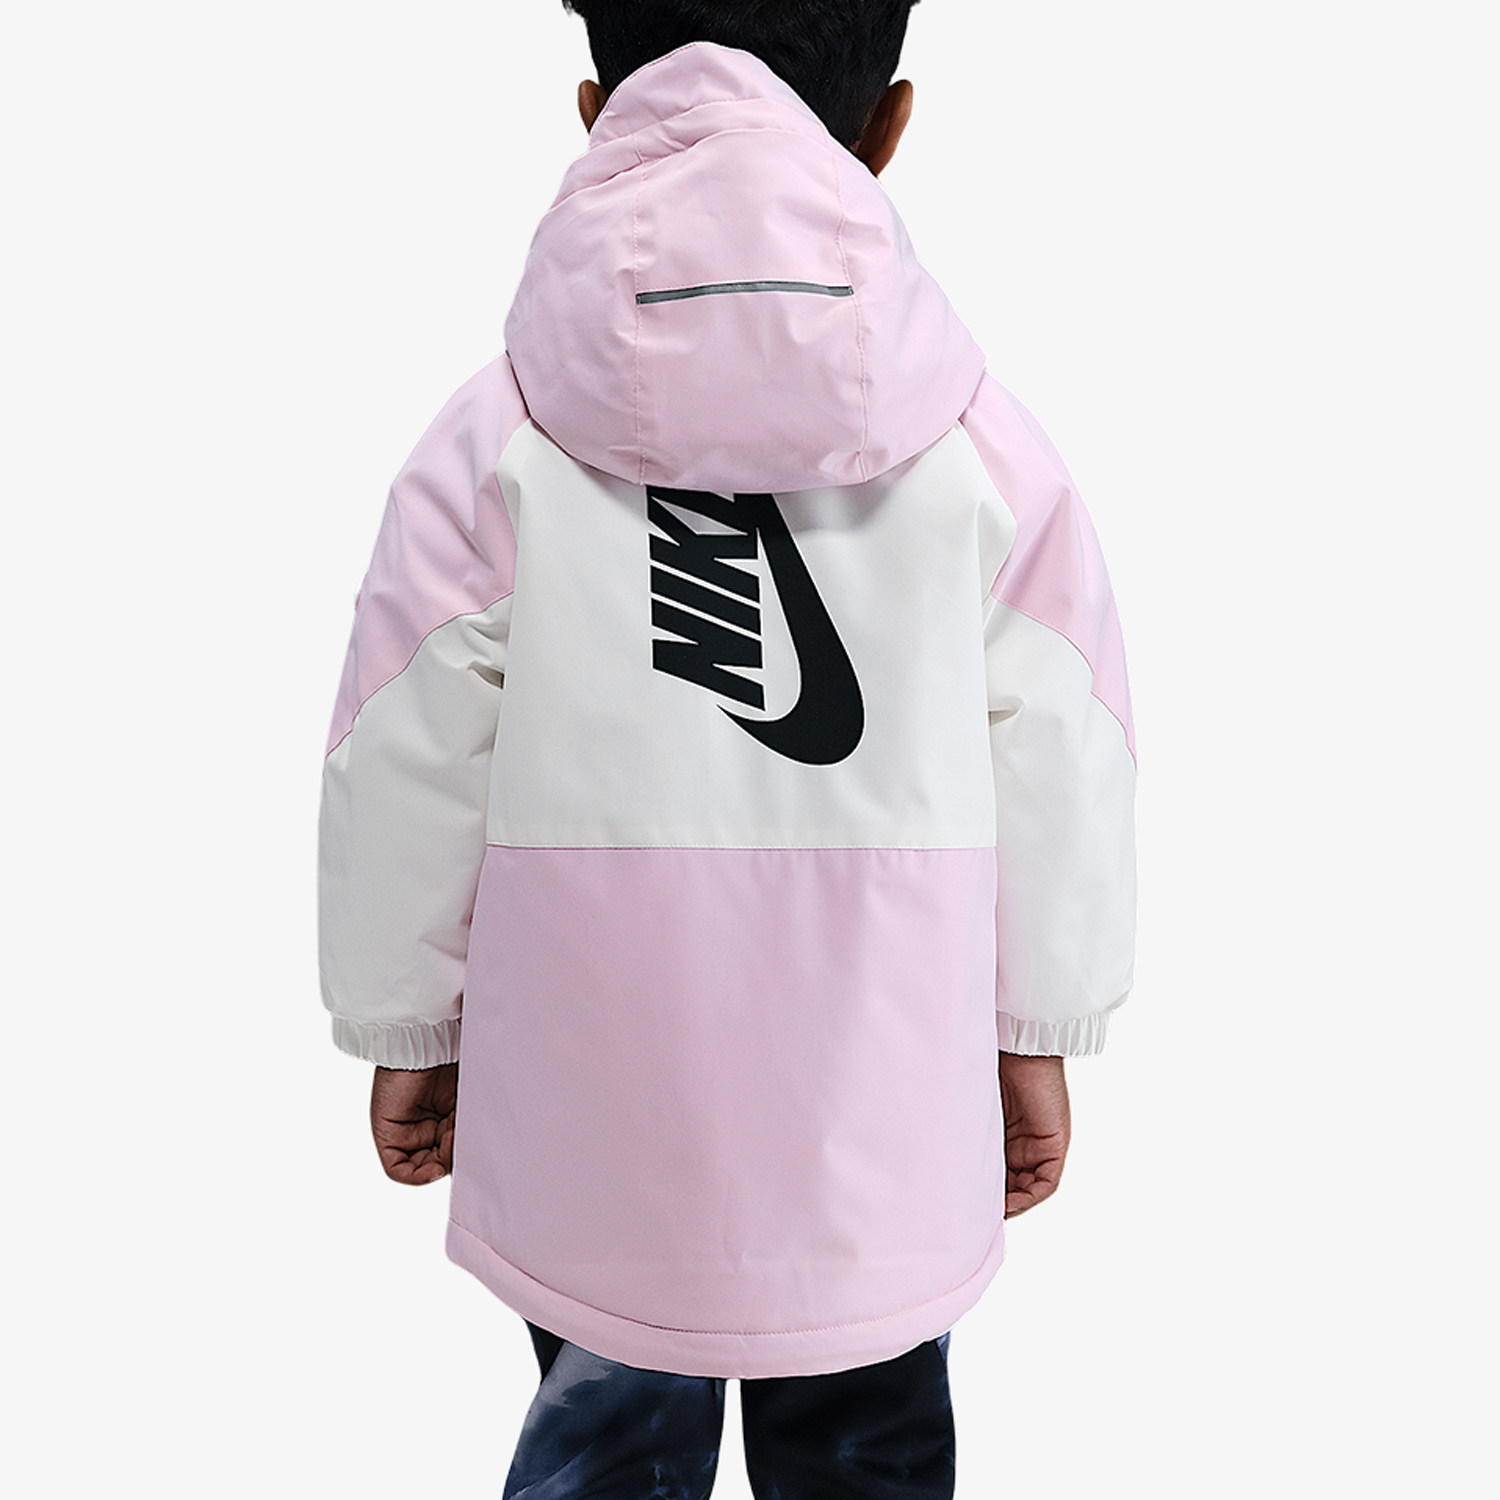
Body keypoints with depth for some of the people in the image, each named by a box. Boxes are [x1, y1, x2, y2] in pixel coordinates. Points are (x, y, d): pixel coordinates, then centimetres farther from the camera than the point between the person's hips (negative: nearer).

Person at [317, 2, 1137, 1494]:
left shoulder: (493, 441, -10)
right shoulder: (984, 446, -7)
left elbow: (401, 772, -4)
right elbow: (1063, 772, -2)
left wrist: (407, 1033, 11)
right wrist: (1038, 1040, 12)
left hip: (593, 1093, 0)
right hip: (886, 1094, 1)